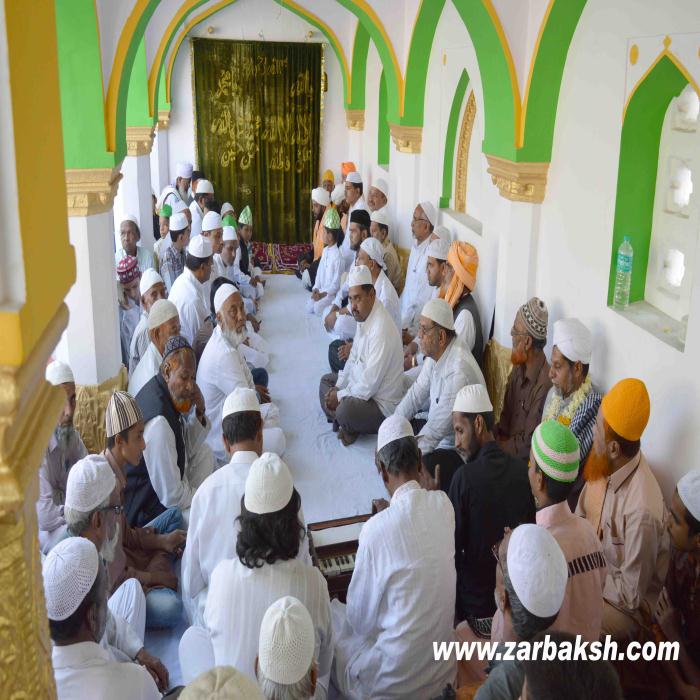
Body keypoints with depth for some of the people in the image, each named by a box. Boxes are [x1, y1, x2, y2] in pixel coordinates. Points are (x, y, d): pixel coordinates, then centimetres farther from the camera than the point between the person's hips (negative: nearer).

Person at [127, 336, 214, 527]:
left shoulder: (170, 393, -4)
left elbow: (190, 446, 9)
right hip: (146, 511, -9)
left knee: (204, 453, 12)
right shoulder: (159, 422, -31)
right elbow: (171, 496, -26)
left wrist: (200, 412, -9)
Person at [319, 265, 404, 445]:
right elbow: (353, 359, 14)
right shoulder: (363, 317, 1)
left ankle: (349, 427, 0)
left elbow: (369, 385, -28)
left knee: (345, 410, -34)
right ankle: (345, 424, 0)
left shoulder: (381, 331, -30)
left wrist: (340, 395, -15)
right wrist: (338, 387, 3)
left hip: (382, 403, -11)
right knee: (326, 381, 20)